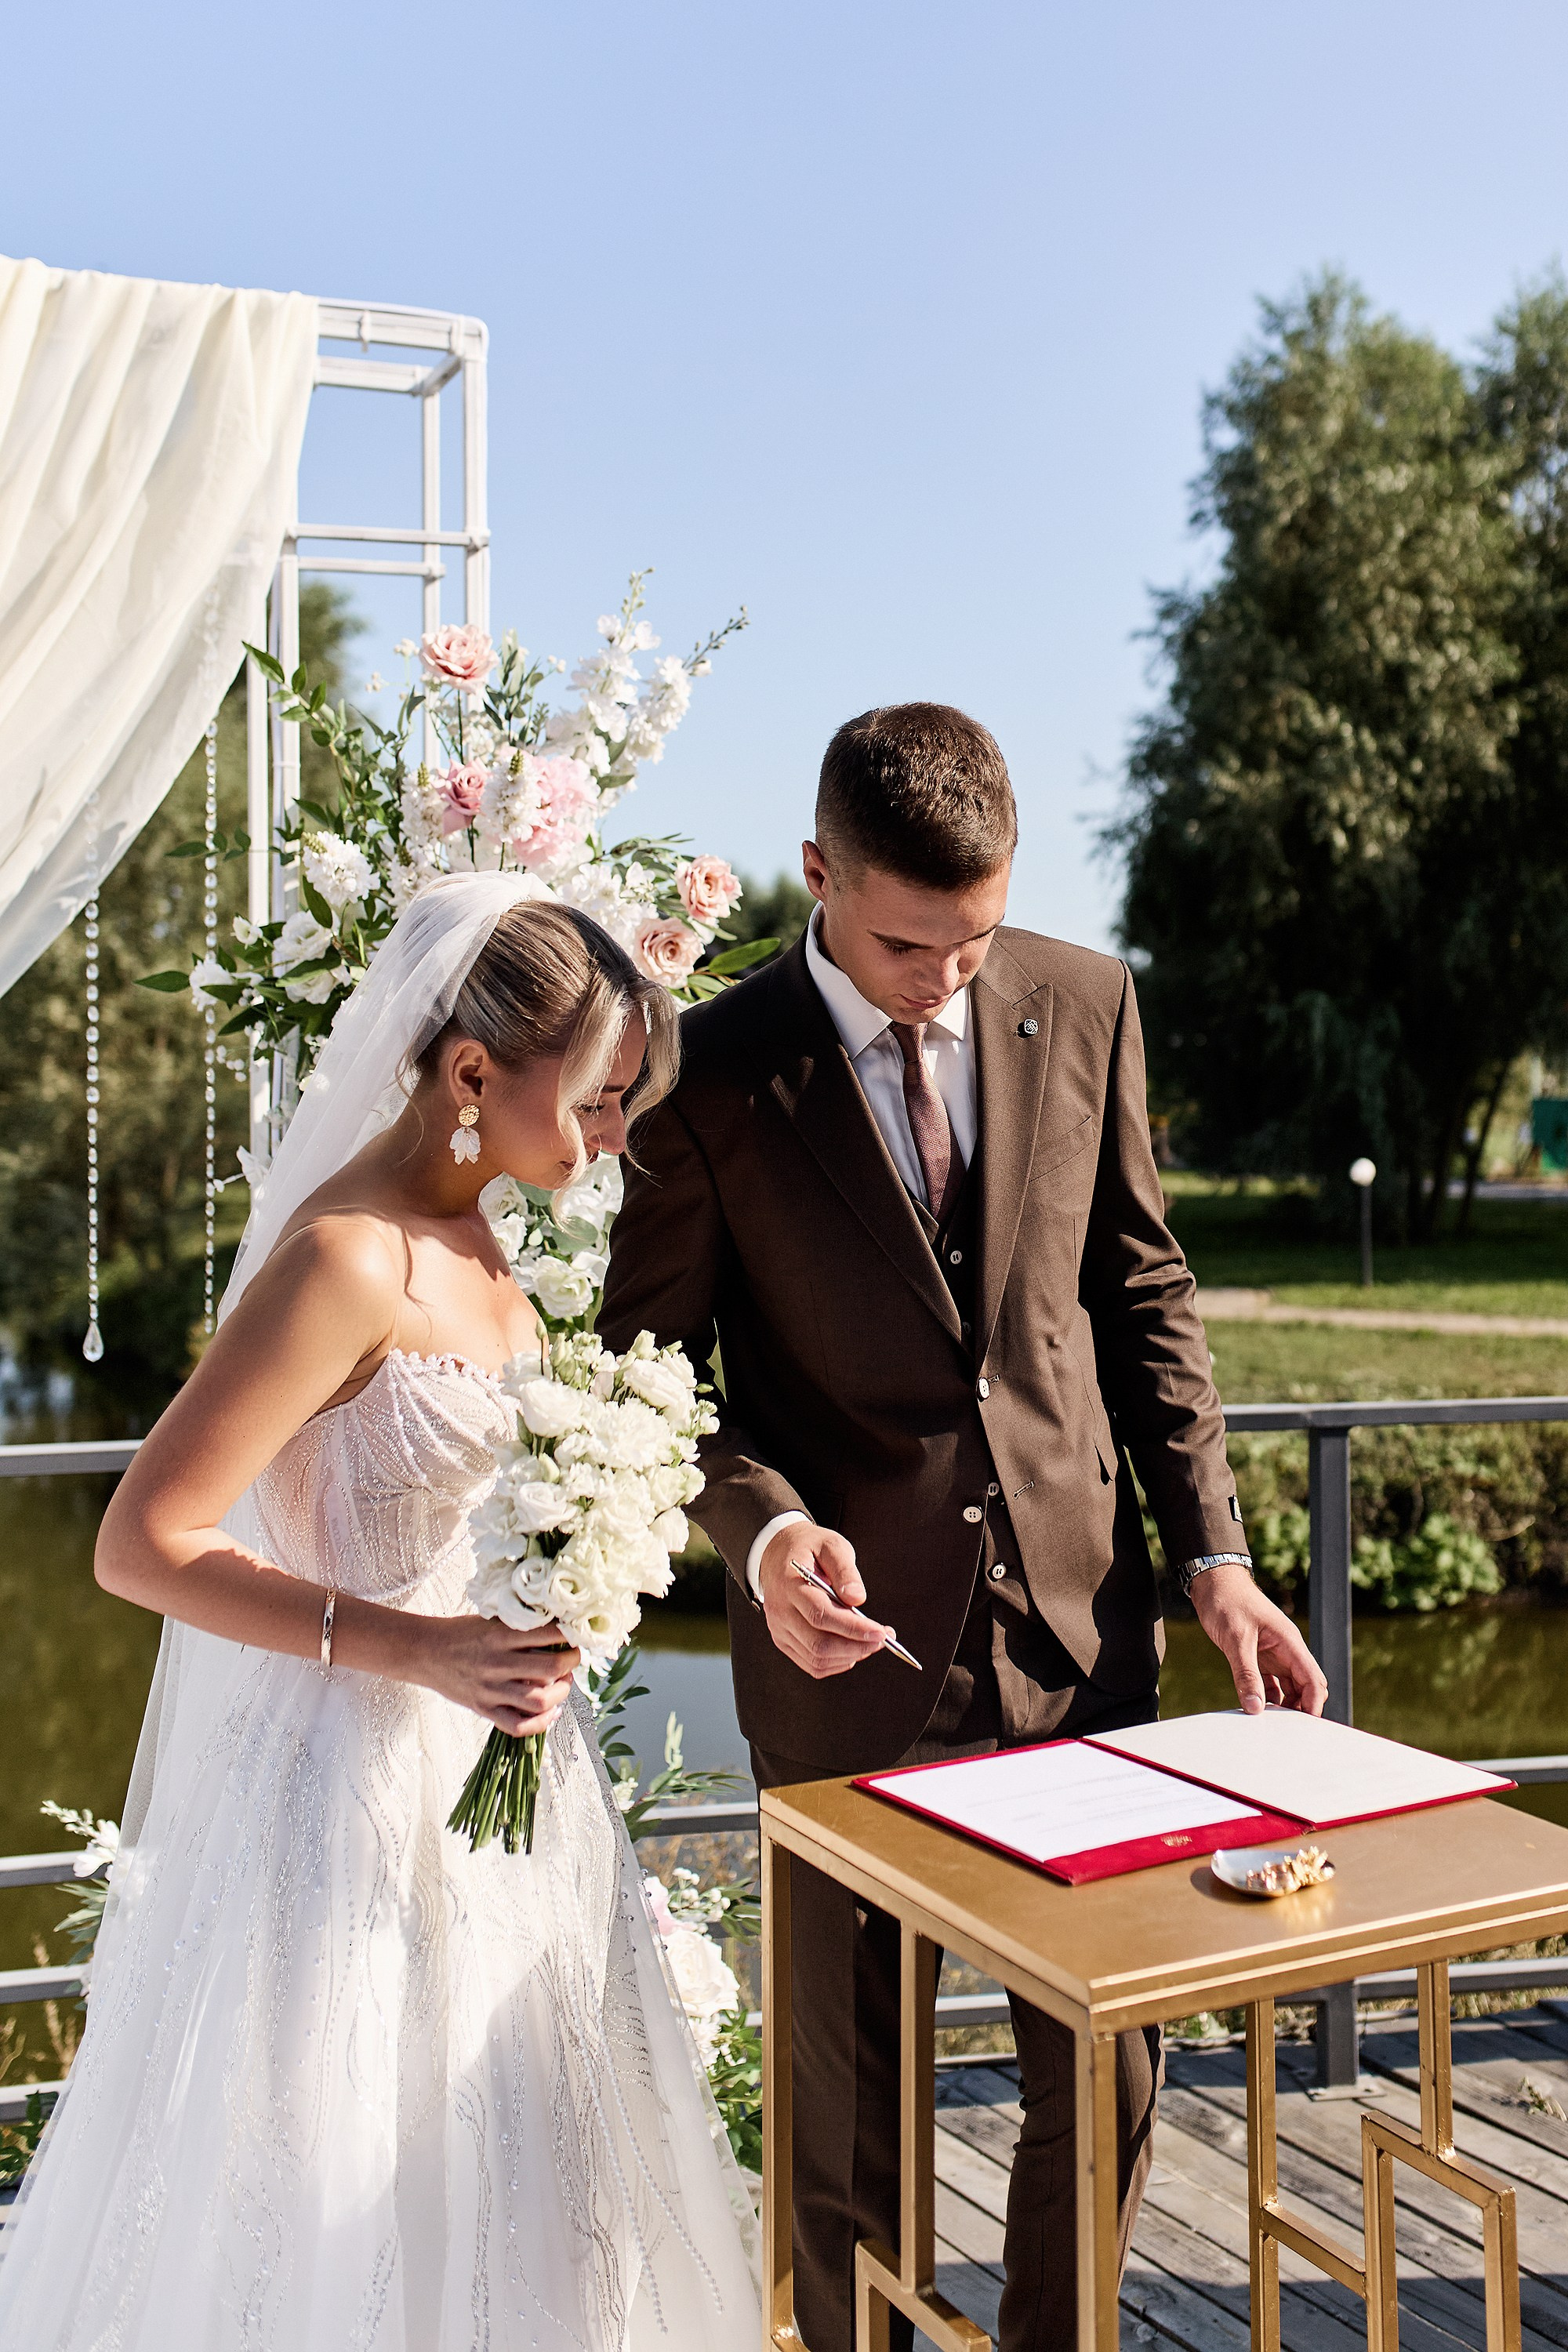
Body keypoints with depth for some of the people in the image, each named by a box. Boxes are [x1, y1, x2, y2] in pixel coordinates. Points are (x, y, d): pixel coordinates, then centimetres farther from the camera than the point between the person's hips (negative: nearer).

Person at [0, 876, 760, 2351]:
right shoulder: (347, 1258, -23)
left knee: (505, 2170, 22)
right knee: (354, 2200, 9)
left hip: (491, 1758, 9)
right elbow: (141, 1542, -23)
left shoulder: (467, 1235, 4)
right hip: (366, 1778, -8)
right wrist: (414, 1649, -28)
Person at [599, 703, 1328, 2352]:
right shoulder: (714, 1075, -10)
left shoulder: (1083, 1005, 0)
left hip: (1080, 1619, 3)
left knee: (1106, 2081, 13)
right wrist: (766, 1533, -20)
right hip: (852, 1648, -2)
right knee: (852, 2108, 13)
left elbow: (1140, 1289, 7)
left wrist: (1212, 1552, 1)